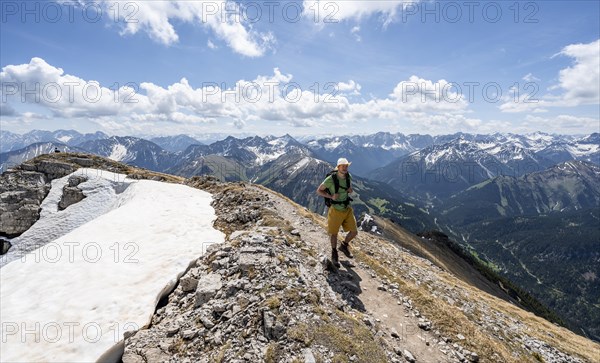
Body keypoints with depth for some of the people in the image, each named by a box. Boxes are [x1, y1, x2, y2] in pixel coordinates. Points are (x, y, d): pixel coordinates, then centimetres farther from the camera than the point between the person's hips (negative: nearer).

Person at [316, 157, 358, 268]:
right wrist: (331, 196, -24)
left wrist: (350, 190, -8)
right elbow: (318, 190, -10)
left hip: (348, 209, 5)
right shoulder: (330, 179, -21)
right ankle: (334, 253, 40)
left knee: (354, 232, 7)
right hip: (336, 210, -4)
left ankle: (344, 245, 38)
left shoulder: (348, 176, -5)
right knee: (333, 234, 11)